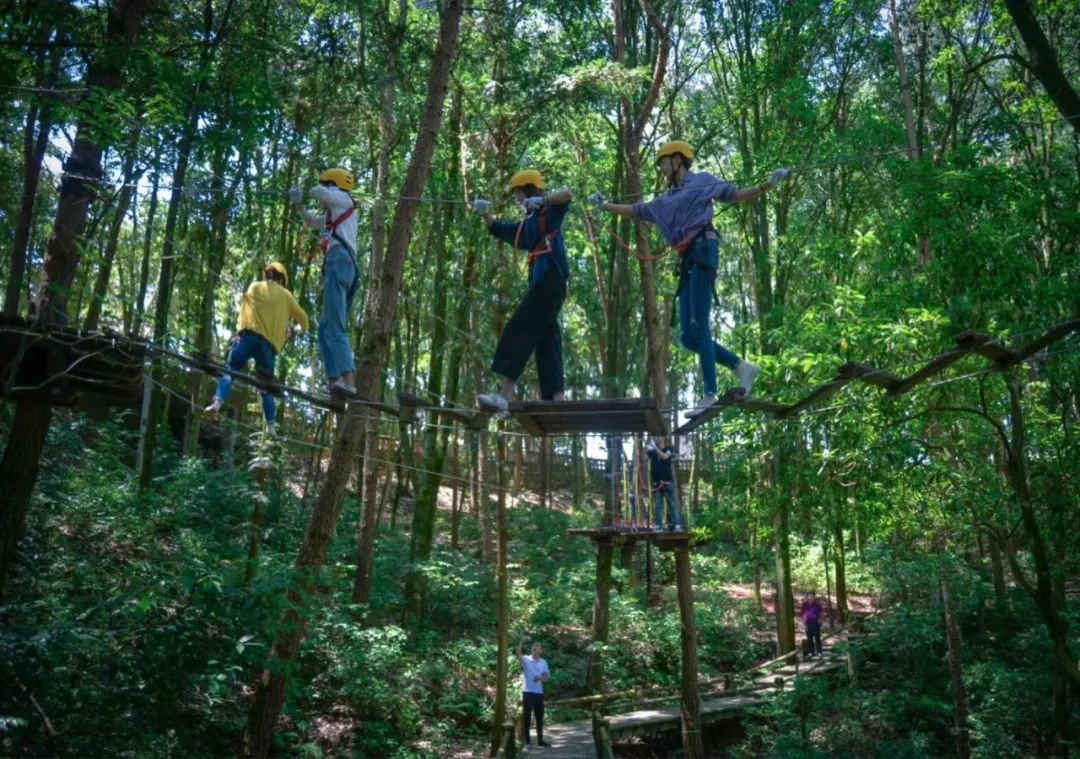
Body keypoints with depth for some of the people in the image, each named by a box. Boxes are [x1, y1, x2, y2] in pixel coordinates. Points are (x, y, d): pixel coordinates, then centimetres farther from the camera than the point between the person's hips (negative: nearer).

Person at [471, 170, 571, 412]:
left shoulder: (549, 211, 3)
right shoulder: (527, 223, 26)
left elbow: (567, 194, -15)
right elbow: (497, 229, 29)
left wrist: (541, 200, -27)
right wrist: (485, 214, 12)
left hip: (550, 280, -9)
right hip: (542, 283, 10)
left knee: (518, 331, -17)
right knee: (546, 340, 4)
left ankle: (505, 395, -24)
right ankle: (557, 400, 2)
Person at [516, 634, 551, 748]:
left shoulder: (543, 662, 10)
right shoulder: (526, 660, -4)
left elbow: (546, 678, 12)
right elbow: (518, 654, -26)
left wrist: (540, 677, -11)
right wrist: (522, 641, -39)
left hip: (539, 693, 4)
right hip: (528, 692, -4)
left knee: (539, 717, 11)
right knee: (527, 717, 0)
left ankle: (540, 740, 22)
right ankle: (526, 741, 7)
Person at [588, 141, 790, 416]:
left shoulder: (701, 181, 10)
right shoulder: (667, 200, 27)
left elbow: (735, 195, 3)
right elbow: (636, 211, 34)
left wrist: (768, 185, -9)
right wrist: (604, 205, 35)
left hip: (703, 251, -7)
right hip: (687, 261, 7)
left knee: (699, 324, -18)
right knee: (688, 337, -2)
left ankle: (710, 392, -21)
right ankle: (741, 366, 5)